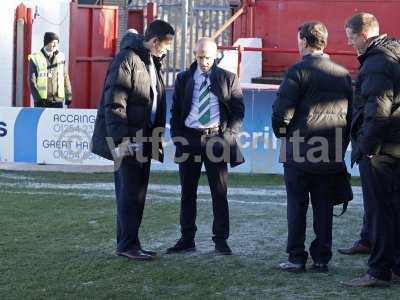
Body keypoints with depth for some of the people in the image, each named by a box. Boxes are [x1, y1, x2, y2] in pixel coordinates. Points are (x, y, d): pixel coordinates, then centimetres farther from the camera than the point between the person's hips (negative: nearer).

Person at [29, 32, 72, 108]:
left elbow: (65, 77, 11)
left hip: (58, 100, 3)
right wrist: (38, 98, -13)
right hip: (42, 101, -3)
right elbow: (32, 81, -5)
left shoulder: (61, 57, 6)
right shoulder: (35, 58, -4)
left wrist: (68, 96, 8)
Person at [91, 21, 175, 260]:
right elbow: (114, 103, -17)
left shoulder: (152, 62, 15)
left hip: (143, 139, 9)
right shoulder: (127, 59, -13)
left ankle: (128, 243, 17)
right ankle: (127, 245, 0)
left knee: (138, 193, 10)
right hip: (127, 140, -9)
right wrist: (121, 139, -22)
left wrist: (158, 137, 14)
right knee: (130, 192, -6)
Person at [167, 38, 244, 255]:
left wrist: (229, 135, -7)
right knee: (188, 192, 7)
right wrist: (177, 137, 0)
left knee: (219, 192, 0)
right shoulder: (183, 79, 10)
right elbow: (175, 111, 11)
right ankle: (187, 239, 14)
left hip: (216, 139, -2)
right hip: (189, 139, 2)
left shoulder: (228, 79, 4)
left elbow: (238, 110, 4)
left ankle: (221, 240, 6)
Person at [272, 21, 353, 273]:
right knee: (325, 208, 10)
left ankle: (297, 259, 7)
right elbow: (351, 113, 13)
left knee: (297, 207, 5)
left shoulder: (299, 71, -9)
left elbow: (282, 110, -13)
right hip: (332, 156, 4)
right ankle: (322, 259, 12)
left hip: (299, 151, -4)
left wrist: (282, 133, 5)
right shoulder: (343, 74, 8)